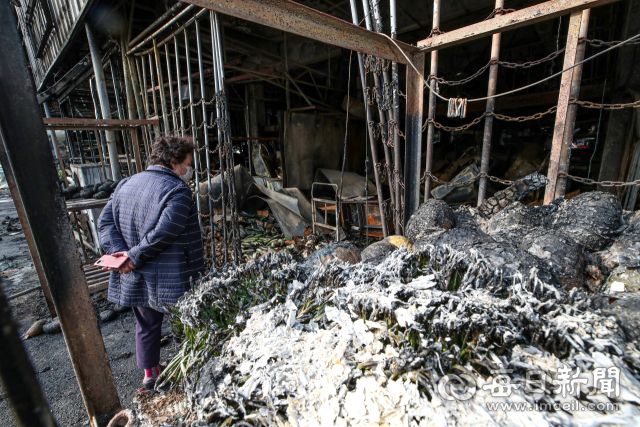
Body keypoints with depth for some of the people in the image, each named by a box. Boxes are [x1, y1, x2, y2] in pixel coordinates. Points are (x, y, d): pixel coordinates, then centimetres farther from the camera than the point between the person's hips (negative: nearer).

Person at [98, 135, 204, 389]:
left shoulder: (125, 185, 7)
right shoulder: (178, 190, -17)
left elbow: (105, 222, 4)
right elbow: (164, 232, -27)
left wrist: (119, 252, -7)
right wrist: (135, 256, -15)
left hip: (135, 276, 7)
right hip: (170, 278, -7)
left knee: (147, 324, 24)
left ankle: (150, 373, 43)